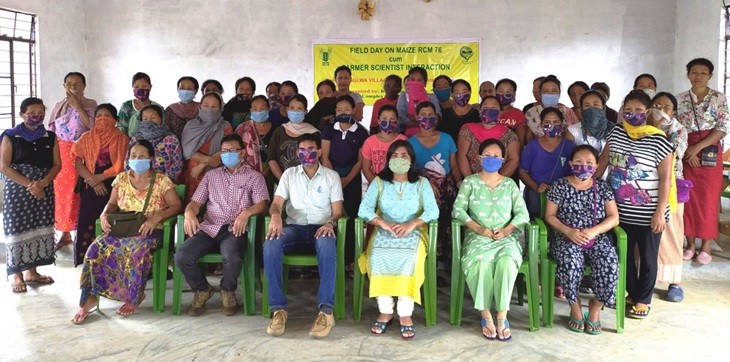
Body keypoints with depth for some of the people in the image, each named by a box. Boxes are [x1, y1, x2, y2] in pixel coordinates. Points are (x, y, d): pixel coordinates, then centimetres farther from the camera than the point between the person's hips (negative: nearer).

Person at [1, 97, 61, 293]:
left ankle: (32, 271, 20)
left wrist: (42, 183, -14)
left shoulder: (50, 137, 7)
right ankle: (17, 276, 5)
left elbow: (57, 164, 3)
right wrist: (29, 185, -17)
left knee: (39, 229, 7)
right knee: (18, 229, -3)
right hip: (17, 190, -3)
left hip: (44, 190, 4)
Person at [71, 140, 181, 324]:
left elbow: (176, 206, -5)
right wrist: (105, 215, -6)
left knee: (137, 250, -37)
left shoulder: (161, 181, -1)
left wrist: (157, 217, -21)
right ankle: (90, 297, -13)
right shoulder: (121, 178, 12)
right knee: (96, 249, -24)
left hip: (149, 231, -4)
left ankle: (135, 297, -14)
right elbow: (112, 203, 16)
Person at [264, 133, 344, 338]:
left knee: (327, 245, -40)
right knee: (270, 245, -32)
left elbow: (337, 211, 5)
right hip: (294, 227, 2)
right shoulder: (289, 174, 13)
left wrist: (330, 223, -20)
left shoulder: (331, 176, 9)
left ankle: (326, 310, -39)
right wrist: (276, 215, -22)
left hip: (320, 228, -2)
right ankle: (279, 309, -28)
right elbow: (276, 204, 4)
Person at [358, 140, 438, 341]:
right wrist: (384, 223, -19)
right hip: (383, 232, 1)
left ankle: (405, 314, -24)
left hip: (413, 232, -1)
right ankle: (385, 311, -18)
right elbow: (364, 209, -2)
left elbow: (433, 211, -4)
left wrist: (411, 224, -20)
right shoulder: (379, 182, 10)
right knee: (377, 256, -31)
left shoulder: (421, 183, 8)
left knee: (409, 258, -34)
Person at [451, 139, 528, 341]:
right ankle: (486, 316, -22)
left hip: (506, 237, 1)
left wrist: (507, 229, -11)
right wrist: (478, 228, -14)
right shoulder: (470, 182, 10)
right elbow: (458, 209, 0)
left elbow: (522, 213, 8)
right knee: (480, 262, -35)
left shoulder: (510, 184, 15)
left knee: (507, 261, -34)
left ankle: (502, 317, -24)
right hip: (478, 237, -1)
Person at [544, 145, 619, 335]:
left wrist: (594, 230, -16)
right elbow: (550, 216, 1)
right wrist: (568, 231, -16)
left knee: (609, 264, -28)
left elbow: (614, 218, 2)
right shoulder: (560, 186, 2)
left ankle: (596, 306, -3)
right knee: (571, 262, -34)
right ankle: (575, 307, -8)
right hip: (566, 238, -2)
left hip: (597, 238, 2)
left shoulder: (603, 187, 8)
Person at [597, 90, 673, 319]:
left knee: (647, 258, 10)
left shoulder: (658, 140, -12)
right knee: (624, 255, 16)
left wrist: (660, 212, -14)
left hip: (648, 213, -4)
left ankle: (643, 300, 26)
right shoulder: (616, 134, 1)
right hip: (621, 211, 4)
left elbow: (665, 178, -11)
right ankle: (631, 294, 34)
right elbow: (603, 162, 11)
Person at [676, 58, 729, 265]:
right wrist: (687, 150, -9)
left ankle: (706, 246, 9)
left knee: (708, 198, 0)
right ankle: (690, 243, 14)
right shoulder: (680, 99, 6)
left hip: (709, 151, -2)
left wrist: (698, 147, -15)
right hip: (685, 152, 2)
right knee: (688, 197, 3)